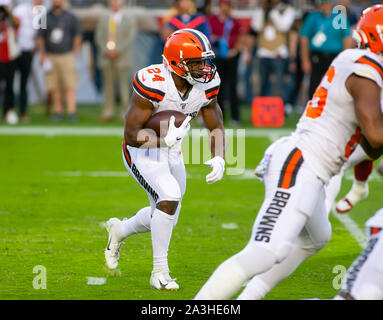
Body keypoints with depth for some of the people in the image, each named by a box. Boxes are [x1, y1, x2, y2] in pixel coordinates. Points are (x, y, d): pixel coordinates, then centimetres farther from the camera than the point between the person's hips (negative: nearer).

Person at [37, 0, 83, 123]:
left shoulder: (71, 17, 6)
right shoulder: (46, 18, 9)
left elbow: (78, 35, 10)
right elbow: (40, 37, 12)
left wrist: (74, 53, 3)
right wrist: (42, 55, 4)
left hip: (67, 56, -2)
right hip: (50, 56, 2)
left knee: (70, 85, -8)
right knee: (54, 86, 0)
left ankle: (71, 112, -10)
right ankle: (58, 112, 7)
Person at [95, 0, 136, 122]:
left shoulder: (129, 19, 6)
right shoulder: (103, 19, 15)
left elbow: (130, 38, -3)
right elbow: (99, 37, 9)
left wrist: (117, 51, -11)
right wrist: (107, 51, -6)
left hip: (122, 57, -3)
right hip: (106, 57, 3)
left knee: (124, 86, -7)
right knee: (108, 86, 2)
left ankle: (125, 113, -5)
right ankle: (108, 113, 4)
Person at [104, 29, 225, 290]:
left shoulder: (206, 85, -11)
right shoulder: (153, 84, -30)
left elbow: (216, 127, 1)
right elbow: (132, 135, -28)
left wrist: (219, 159, -16)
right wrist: (166, 140, -42)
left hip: (171, 152, 7)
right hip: (142, 151, -7)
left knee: (166, 219, 14)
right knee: (170, 196, -27)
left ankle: (119, 230, 46)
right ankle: (160, 272, -16)